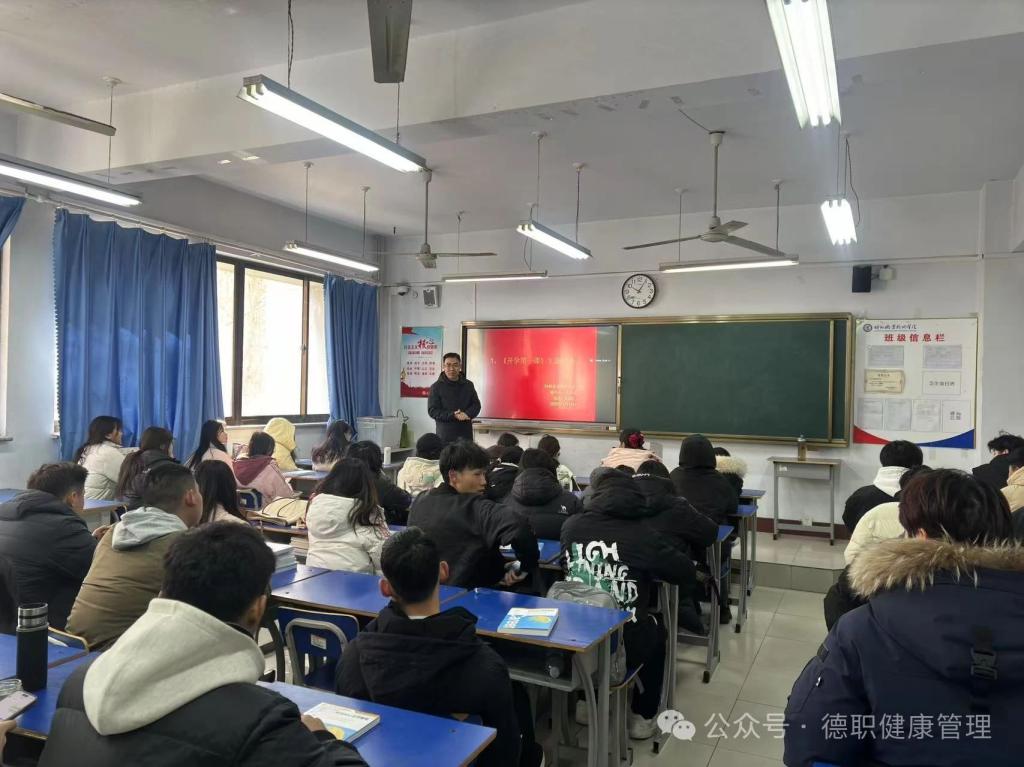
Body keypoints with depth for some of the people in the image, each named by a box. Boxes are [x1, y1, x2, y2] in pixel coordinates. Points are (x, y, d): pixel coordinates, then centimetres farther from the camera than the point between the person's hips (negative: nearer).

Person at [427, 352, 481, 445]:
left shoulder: (468, 385, 12)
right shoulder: (436, 387, 1)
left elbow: (476, 405, 11)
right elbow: (432, 410, -3)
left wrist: (467, 414, -12)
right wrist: (453, 415, -17)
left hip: (466, 434, 3)